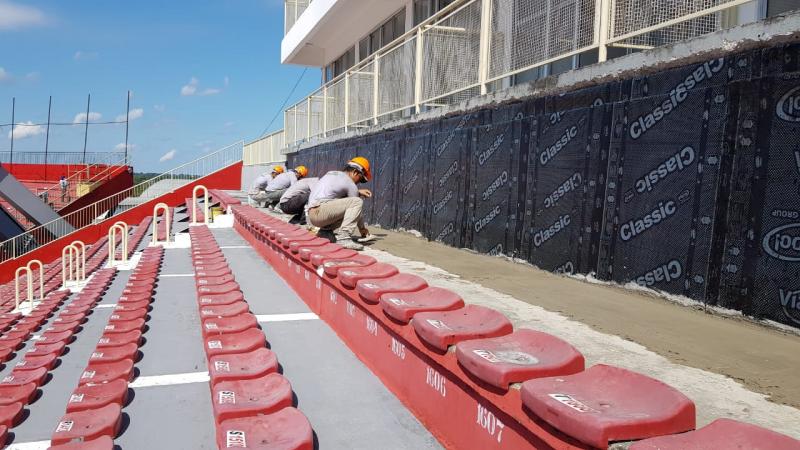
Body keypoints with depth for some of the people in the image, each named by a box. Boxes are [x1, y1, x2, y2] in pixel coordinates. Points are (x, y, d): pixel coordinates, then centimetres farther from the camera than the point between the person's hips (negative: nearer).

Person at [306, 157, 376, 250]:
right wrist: (362, 228, 18)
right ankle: (343, 238, -21)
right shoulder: (349, 183, -2)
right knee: (357, 202, -13)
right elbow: (356, 205, 6)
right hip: (318, 212, -9)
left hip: (310, 215, 9)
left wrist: (358, 192, 30)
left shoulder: (331, 173, 21)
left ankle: (325, 231, 6)